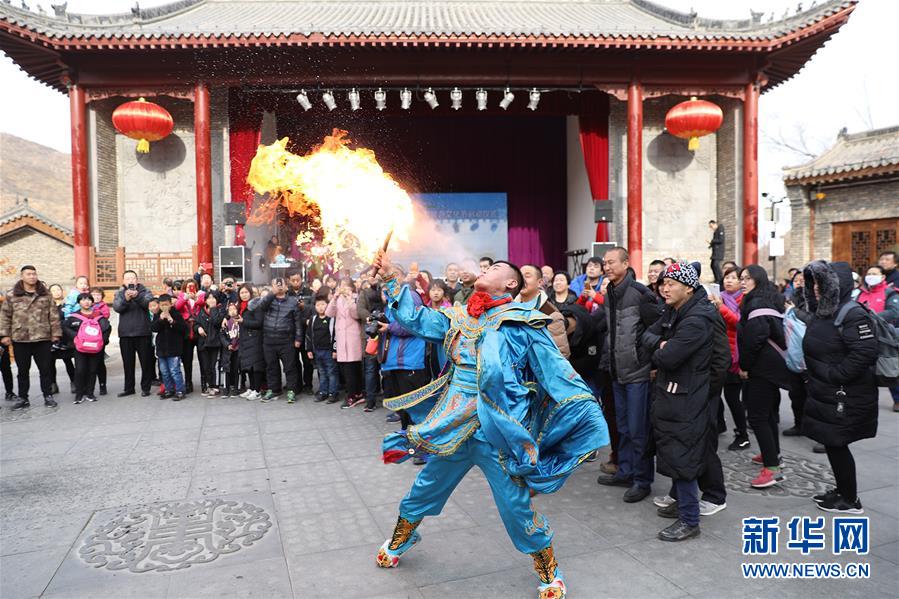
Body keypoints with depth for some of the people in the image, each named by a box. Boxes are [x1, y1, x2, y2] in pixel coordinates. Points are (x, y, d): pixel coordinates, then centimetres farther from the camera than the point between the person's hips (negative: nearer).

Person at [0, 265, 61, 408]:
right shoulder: (12, 296, 3)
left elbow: (53, 315, 4)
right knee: (23, 370, 10)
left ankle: (48, 396, 15)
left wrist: (55, 332, 0)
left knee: (46, 369, 4)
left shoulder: (45, 294, 5)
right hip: (20, 339, 0)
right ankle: (23, 398, 19)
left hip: (42, 338, 0)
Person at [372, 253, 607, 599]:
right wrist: (391, 279, 12)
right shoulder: (460, 318, 7)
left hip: (497, 434, -5)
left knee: (518, 508, 5)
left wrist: (592, 421, -15)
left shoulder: (522, 324, -9)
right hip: (452, 427, 5)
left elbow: (557, 373, -11)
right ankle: (399, 542, 49)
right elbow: (417, 320, 14)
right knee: (423, 492, 21)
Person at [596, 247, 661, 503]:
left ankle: (642, 480, 13)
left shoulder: (640, 293, -15)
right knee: (623, 427, 18)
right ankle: (625, 472, 31)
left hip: (638, 372, -8)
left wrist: (653, 364, -13)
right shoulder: (609, 295, 9)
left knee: (638, 429, 1)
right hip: (617, 372, 8)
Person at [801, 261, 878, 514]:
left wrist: (833, 375, -22)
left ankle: (850, 500, 16)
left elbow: (865, 352, -26)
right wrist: (814, 376, 12)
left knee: (836, 444, 1)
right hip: (825, 394, 9)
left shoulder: (853, 314, -18)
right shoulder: (822, 313, 12)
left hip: (846, 397, -9)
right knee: (832, 443, 16)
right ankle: (843, 490, 31)